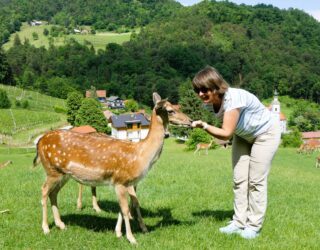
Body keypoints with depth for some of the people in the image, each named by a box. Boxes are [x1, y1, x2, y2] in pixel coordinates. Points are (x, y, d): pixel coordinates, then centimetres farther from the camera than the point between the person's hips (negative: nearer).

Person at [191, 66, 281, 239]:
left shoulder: (233, 98, -38)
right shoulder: (210, 102, -15)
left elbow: (226, 133, -38)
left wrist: (204, 126, -45)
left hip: (266, 133, -7)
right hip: (243, 135, 7)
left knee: (256, 181, -5)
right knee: (239, 179, 4)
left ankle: (254, 226, 4)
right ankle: (239, 222, 11)